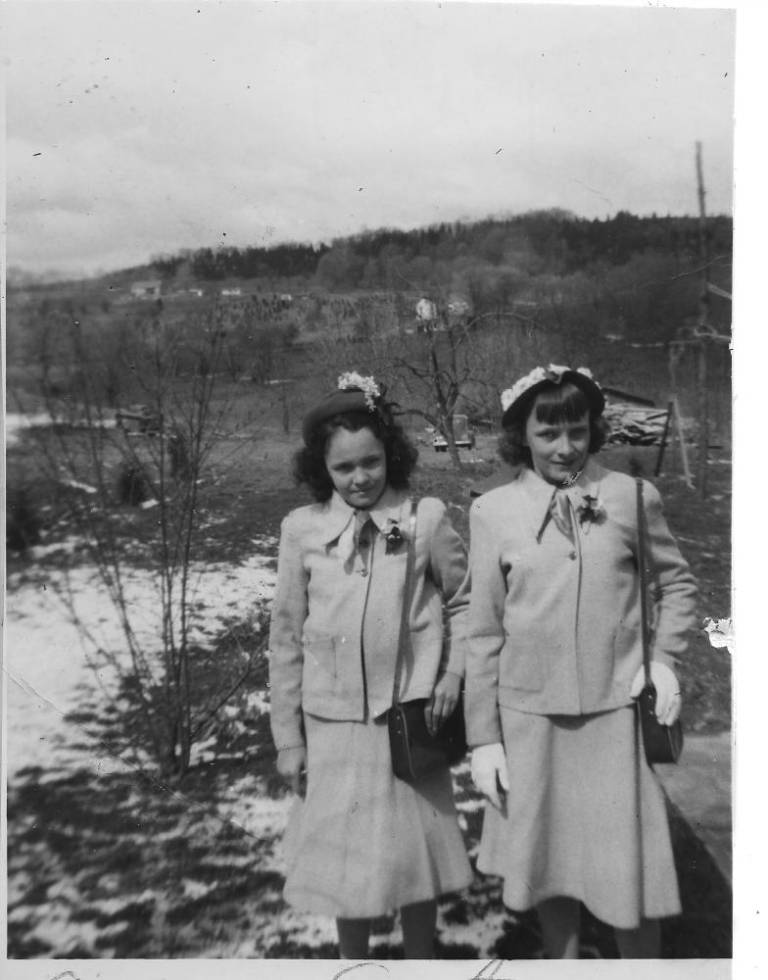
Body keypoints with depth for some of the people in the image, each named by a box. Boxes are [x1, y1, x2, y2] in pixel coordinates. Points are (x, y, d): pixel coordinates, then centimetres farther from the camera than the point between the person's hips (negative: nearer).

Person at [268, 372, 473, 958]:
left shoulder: (425, 518, -8)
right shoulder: (302, 529, -4)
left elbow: (463, 602, 6)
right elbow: (287, 635, 2)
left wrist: (453, 673, -7)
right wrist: (288, 739, 4)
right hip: (333, 723, 1)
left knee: (415, 850, 13)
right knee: (344, 855, 14)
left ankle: (421, 955, 38)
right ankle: (352, 958, 39)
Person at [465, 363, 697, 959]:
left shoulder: (633, 497, -5)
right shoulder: (492, 512, -5)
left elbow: (677, 582, 11)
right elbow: (483, 632, 0)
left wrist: (665, 655, -4)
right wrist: (483, 737, 0)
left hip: (616, 712, 0)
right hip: (529, 717, 1)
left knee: (632, 875, 7)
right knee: (549, 866, 16)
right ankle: (561, 958, 42)